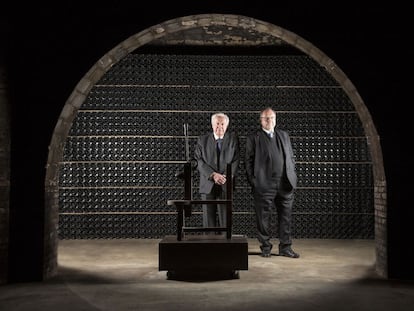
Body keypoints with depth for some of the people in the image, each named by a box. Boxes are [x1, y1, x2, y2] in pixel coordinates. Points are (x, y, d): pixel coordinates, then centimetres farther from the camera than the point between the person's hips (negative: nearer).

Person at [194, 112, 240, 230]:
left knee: (225, 218, -1)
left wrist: (227, 176, -15)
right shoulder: (202, 140, 8)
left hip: (226, 185, 0)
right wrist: (213, 175, -15)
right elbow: (199, 161, -1)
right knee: (208, 217, 2)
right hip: (208, 185, 1)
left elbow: (236, 161, 1)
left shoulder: (233, 139, 8)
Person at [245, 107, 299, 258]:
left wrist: (292, 176, 10)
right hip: (264, 185, -4)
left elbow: (291, 157, 19)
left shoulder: (284, 135, 17)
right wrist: (253, 181, -7)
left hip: (285, 184, 4)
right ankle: (266, 247, 16)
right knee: (264, 218, 2)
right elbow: (248, 161, 0)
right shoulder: (253, 138, 3)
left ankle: (285, 247, 17)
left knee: (286, 217, 7)